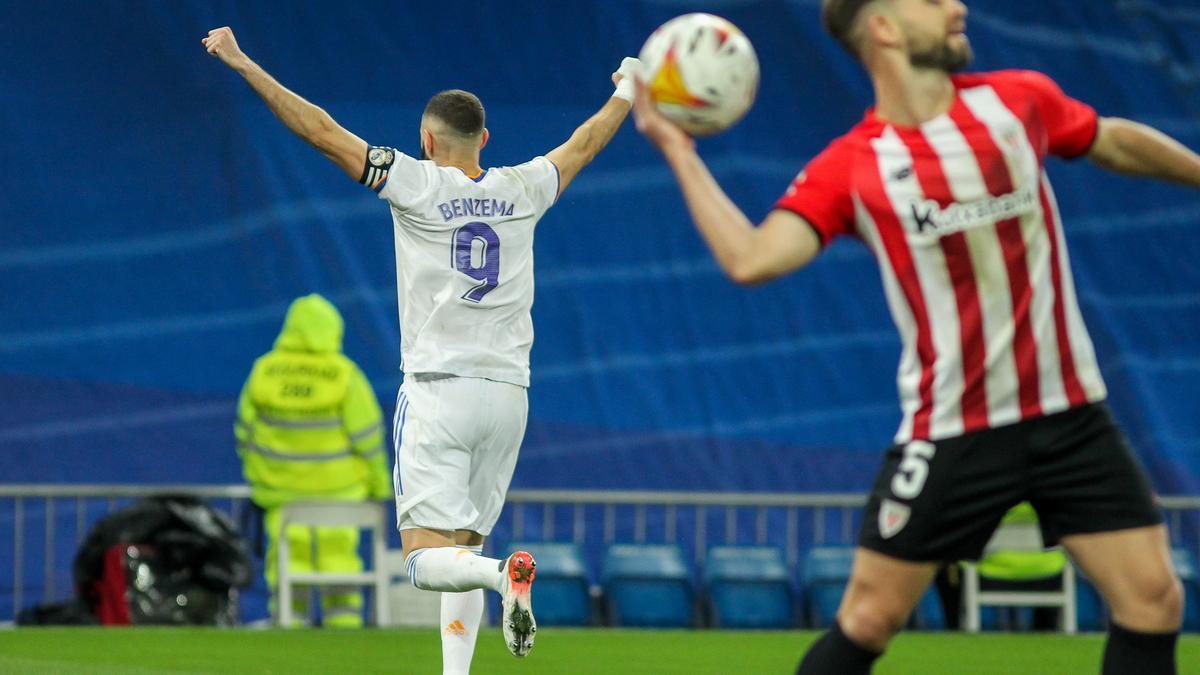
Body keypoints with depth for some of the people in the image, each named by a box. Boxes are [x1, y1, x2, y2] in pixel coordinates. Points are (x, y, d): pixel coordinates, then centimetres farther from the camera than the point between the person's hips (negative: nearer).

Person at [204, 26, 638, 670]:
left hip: (437, 391, -5)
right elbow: (583, 145, 27)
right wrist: (627, 92, 46)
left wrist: (244, 65, -1)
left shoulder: (418, 185, -4)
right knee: (462, 550, 13)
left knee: (428, 560, -9)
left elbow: (322, 132, -6)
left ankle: (506, 573, -38)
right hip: (507, 393, 5)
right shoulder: (520, 191, 8)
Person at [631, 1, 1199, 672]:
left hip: (1069, 414, 3)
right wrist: (680, 153, -15)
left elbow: (1117, 143, 21)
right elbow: (751, 259, -18)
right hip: (950, 433, -3)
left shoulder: (1019, 100, 3)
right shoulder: (848, 169, -7)